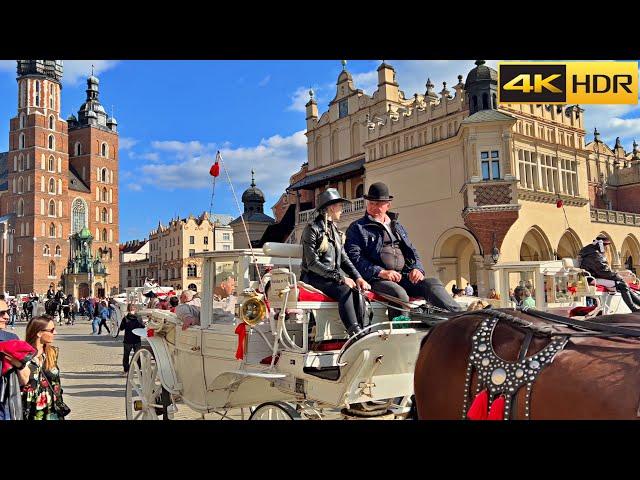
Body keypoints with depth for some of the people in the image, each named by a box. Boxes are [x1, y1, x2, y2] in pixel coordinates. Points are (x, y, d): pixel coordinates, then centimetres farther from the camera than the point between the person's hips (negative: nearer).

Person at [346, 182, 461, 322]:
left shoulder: (397, 226, 27)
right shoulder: (357, 228, 8)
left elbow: (411, 251, 25)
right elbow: (354, 257, -6)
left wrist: (417, 269, 1)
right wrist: (381, 272, -19)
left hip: (404, 277, 5)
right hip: (376, 279, -5)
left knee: (432, 283, -21)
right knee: (399, 293, -36)